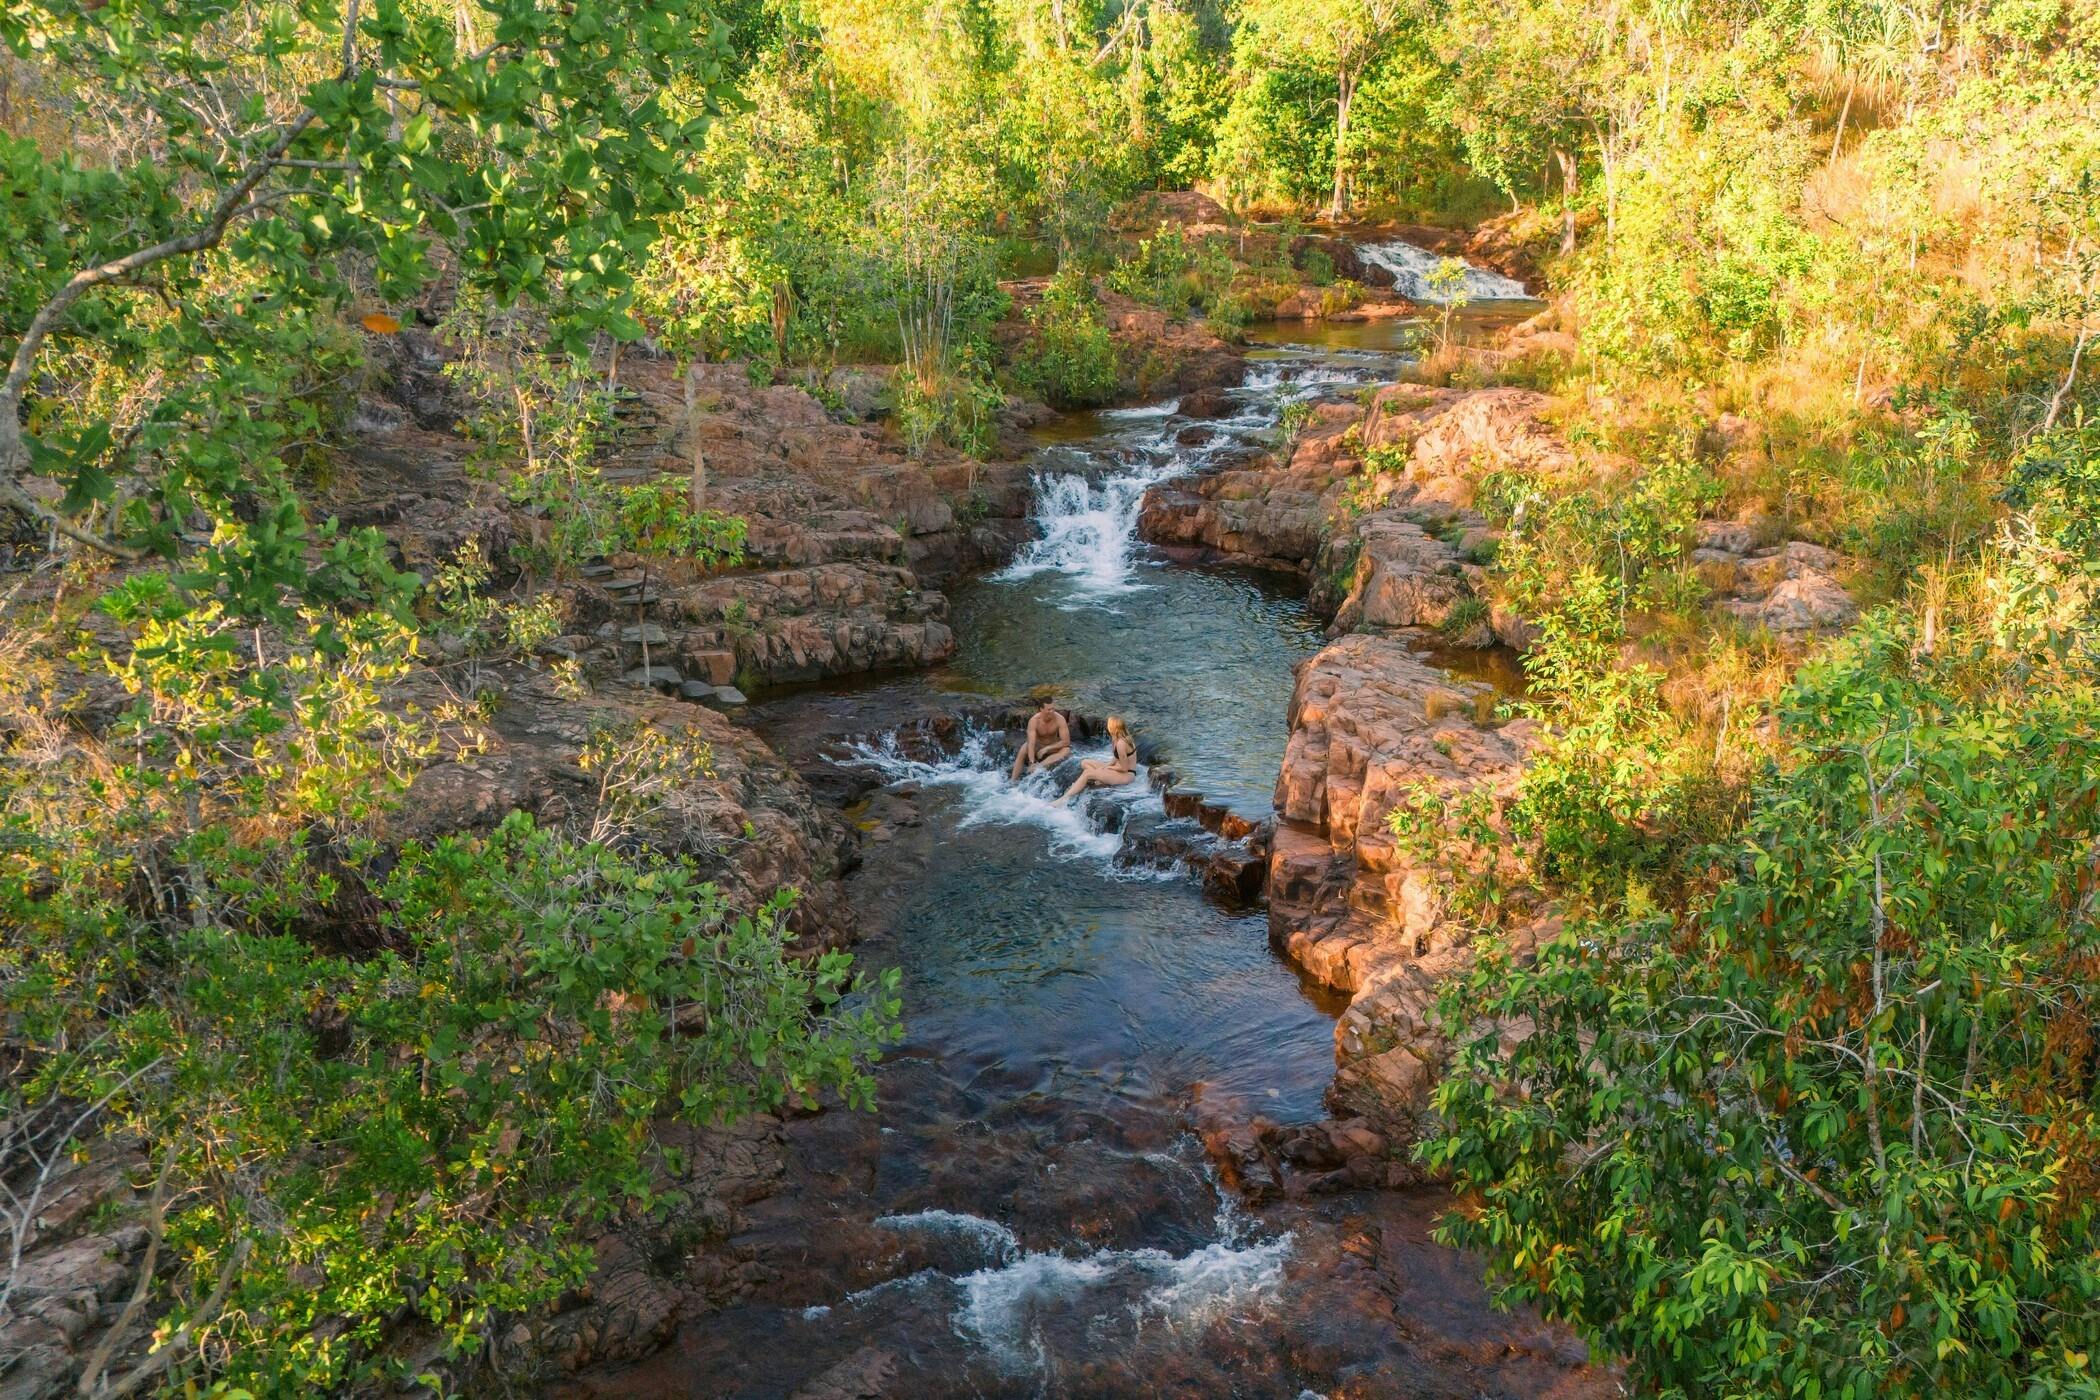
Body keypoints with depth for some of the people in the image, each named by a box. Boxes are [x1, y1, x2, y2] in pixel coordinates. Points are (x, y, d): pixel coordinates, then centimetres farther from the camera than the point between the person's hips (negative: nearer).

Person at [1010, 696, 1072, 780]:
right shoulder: (1034, 720, -25)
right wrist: (1032, 763, -46)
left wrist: (1046, 749, -23)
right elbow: (1031, 743, -33)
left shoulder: (1059, 719, -22)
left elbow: (1066, 741, -22)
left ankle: (1040, 766, -44)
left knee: (1066, 750, -31)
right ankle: (1014, 780, -34)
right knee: (1023, 749, -32)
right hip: (1037, 746, -1)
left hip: (1052, 747, 1)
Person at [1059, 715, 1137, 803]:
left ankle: (1065, 798, -28)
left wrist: (1107, 767, -7)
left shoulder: (1121, 744, -25)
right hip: (1122, 769, 10)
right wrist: (1105, 766, -3)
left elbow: (1124, 768, -21)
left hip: (1126, 775, -10)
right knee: (1085, 763, 8)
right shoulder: (1124, 737, 5)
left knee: (1087, 773, -23)